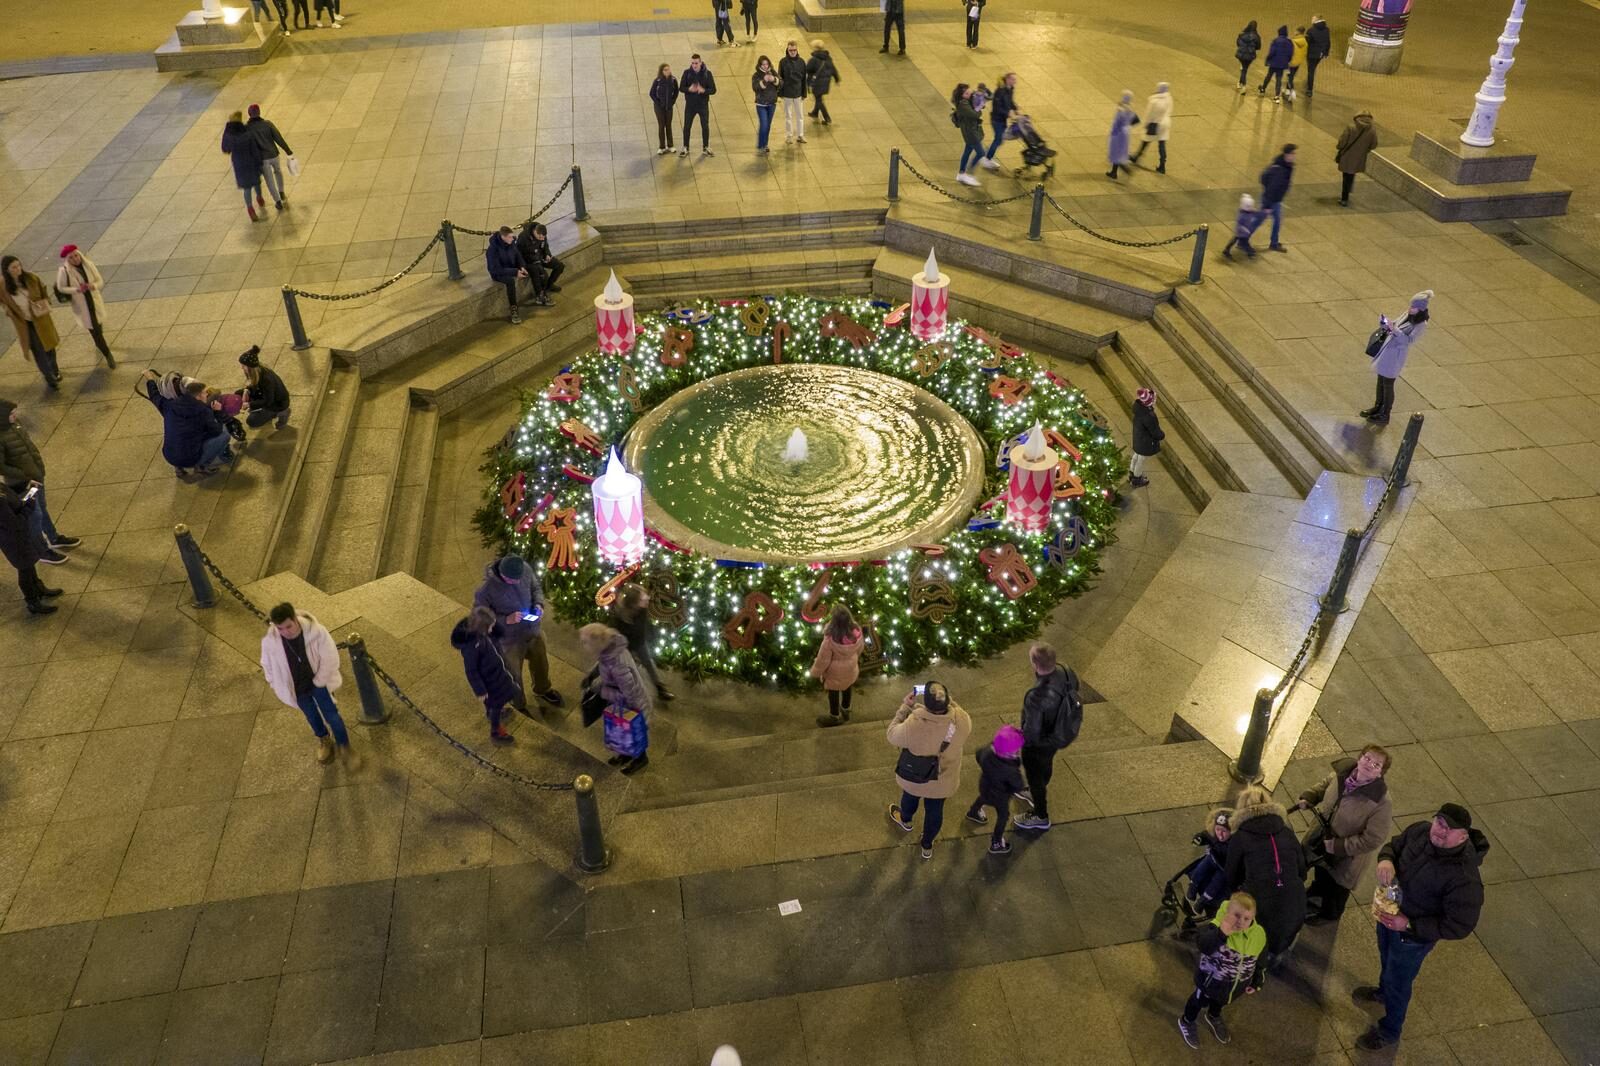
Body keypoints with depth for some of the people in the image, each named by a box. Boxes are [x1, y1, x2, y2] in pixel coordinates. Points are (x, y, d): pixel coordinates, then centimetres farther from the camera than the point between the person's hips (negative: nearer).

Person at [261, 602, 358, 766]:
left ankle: (344, 747, 31)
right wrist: (274, 684, 7)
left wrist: (319, 682, -11)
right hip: (296, 688, 2)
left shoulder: (316, 631, -32)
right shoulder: (270, 641, -27)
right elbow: (267, 664, -5)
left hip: (319, 682, -2)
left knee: (332, 715, 7)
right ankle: (324, 740, 53)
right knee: (311, 715, 25)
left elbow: (330, 659, -20)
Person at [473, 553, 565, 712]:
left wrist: (539, 604, -17)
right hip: (510, 639, -5)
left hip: (533, 630, 5)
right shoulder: (485, 591, -34)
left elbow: (536, 587, 1)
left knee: (541, 663, 30)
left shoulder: (525, 569, -21)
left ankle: (543, 689, 62)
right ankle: (520, 705, 50)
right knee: (514, 675, 20)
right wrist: (506, 620, -31)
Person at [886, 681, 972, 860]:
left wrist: (905, 706, -11)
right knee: (935, 811, 29)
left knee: (910, 796, 33)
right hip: (943, 781, 1)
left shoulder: (913, 725, -39)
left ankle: (906, 820, 65)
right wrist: (948, 701, -5)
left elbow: (892, 735, -17)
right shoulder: (962, 720, -31)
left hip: (914, 778, -1)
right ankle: (927, 846, 52)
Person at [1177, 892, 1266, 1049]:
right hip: (1210, 979, -4)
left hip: (1236, 985, 4)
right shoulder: (1217, 927, -38)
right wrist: (1221, 933, -72)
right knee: (1200, 1000, 24)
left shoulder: (1259, 935, -21)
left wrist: (1254, 983, 9)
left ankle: (1214, 1018, 67)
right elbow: (1203, 945, -57)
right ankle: (1187, 1022, 55)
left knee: (1221, 1001, 34)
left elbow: (1260, 962, -2)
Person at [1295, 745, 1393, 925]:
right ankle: (1318, 891, 69)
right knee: (1320, 870, 36)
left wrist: (1339, 846, -29)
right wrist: (1307, 798, -13)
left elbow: (1372, 840, -31)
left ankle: (1329, 914, 56)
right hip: (1321, 839, 5)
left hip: (1344, 856, -5)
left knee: (1336, 887, 25)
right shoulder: (1343, 772, -20)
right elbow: (1325, 784, 3)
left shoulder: (1380, 801, -37)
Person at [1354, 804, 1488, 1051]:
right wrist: (1385, 860, -25)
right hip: (1389, 912, 6)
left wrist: (1409, 925, -30)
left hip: (1414, 936, -6)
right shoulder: (1420, 831, -23)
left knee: (1398, 983, 19)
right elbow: (1394, 845, -1)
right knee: (1386, 957, 35)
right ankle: (1383, 991, 67)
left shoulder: (1464, 878, -39)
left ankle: (1389, 1031, 47)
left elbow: (1459, 927, -29)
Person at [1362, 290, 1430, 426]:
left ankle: (1385, 416, 14)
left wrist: (1393, 328, -34)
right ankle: (1378, 407, 36)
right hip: (1387, 351, 8)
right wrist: (1384, 323, -4)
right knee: (1380, 380, 18)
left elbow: (1409, 340, -25)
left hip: (1396, 355, -8)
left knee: (1388, 384, 1)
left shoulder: (1421, 325, -18)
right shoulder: (1408, 315, 4)